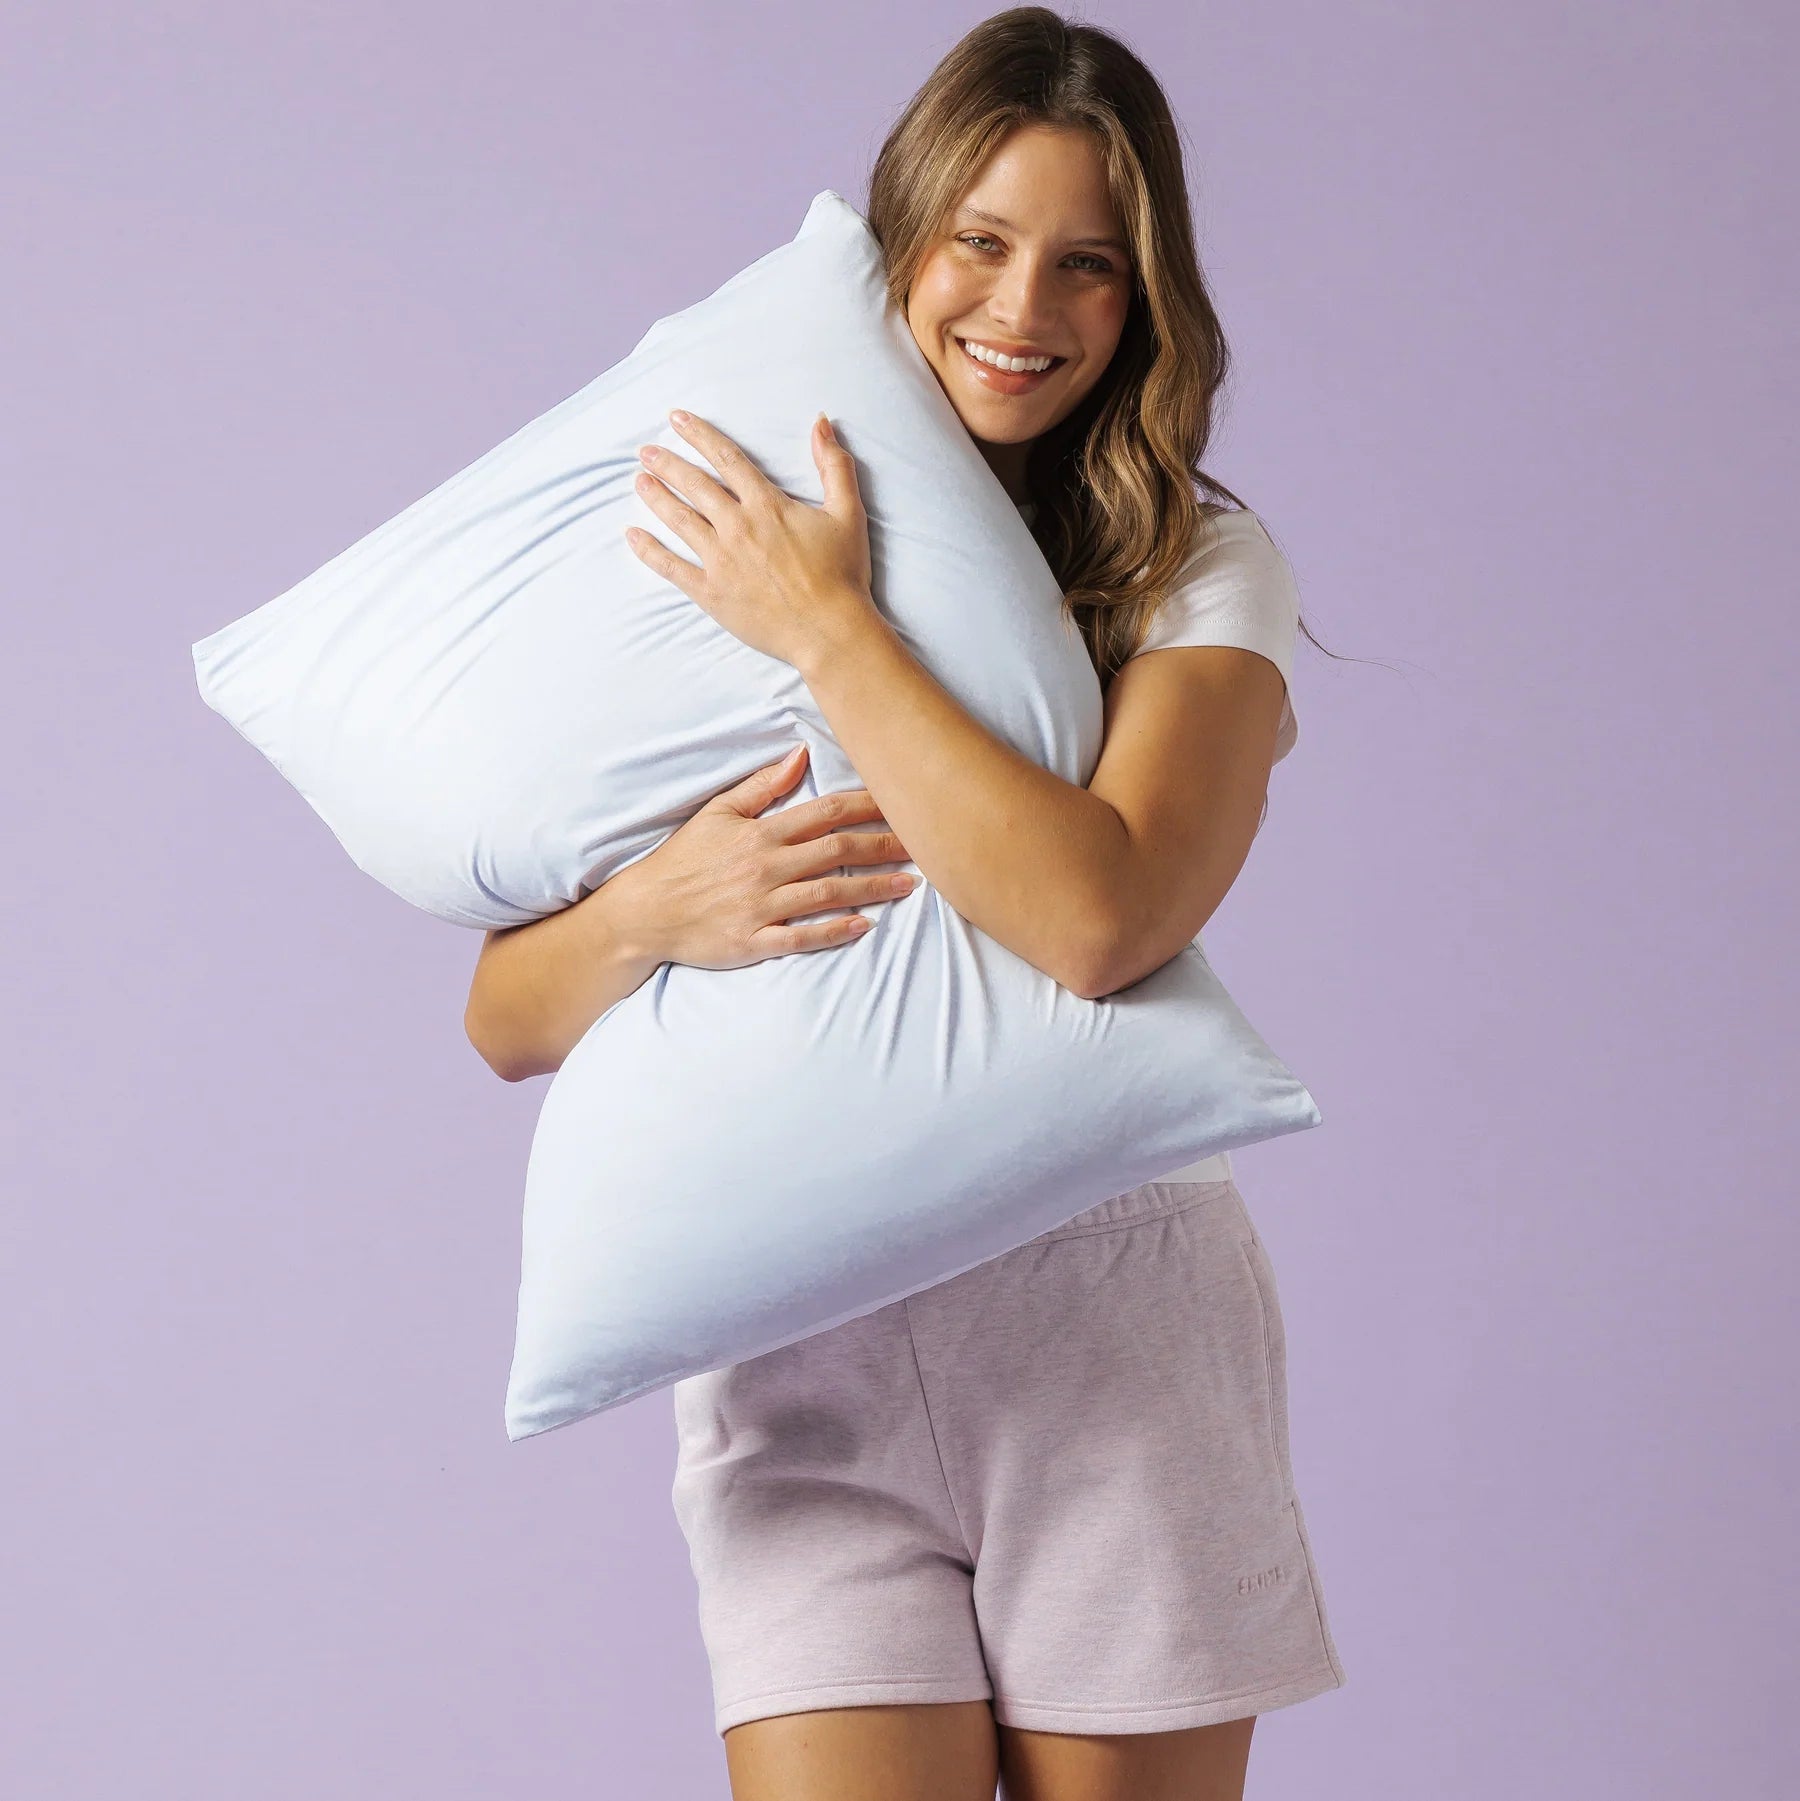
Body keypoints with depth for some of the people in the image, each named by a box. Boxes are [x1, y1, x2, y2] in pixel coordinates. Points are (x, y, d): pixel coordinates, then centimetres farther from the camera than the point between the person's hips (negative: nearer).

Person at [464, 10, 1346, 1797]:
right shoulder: (711, 565, 7)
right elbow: (508, 1021, 5)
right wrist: (657, 911, -16)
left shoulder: (1200, 571, 1)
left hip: (1111, 1334, -1)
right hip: (808, 1365, 1)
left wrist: (831, 633, -14)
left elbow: (1098, 912, -19)